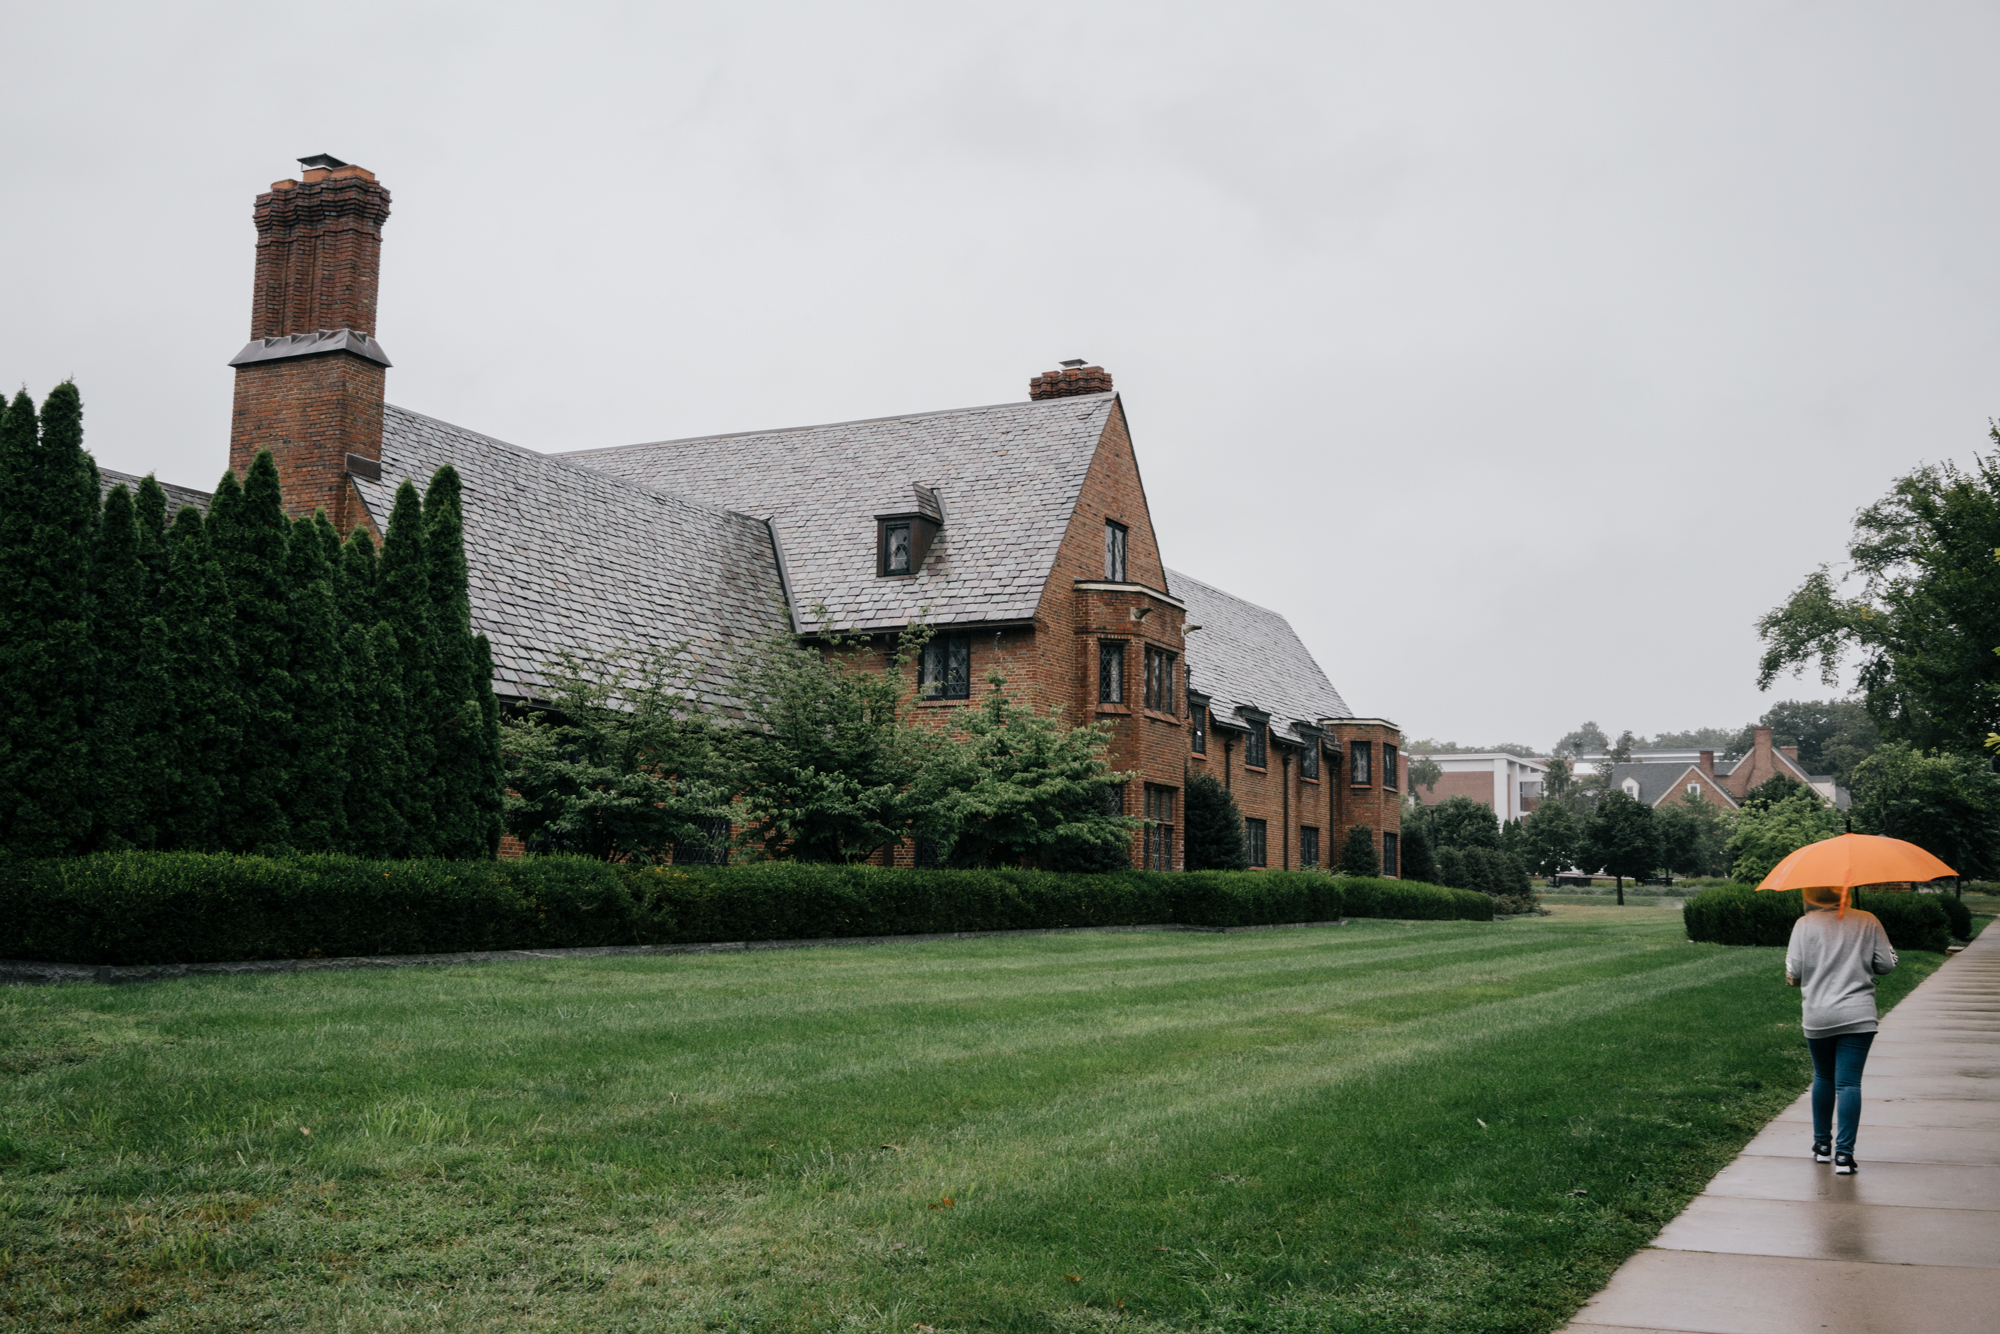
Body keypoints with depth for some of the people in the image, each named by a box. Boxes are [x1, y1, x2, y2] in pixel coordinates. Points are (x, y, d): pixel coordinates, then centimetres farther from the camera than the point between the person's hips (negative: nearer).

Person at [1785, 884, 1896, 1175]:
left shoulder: (1804, 925, -2)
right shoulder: (1867, 922, 1)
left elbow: (1794, 973, -5)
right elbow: (1887, 964, 2)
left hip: (1817, 1018, 1)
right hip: (1858, 1016, -1)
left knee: (1823, 1078, 18)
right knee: (1849, 1082, -2)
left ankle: (1822, 1144, 28)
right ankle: (1844, 1153, -7)